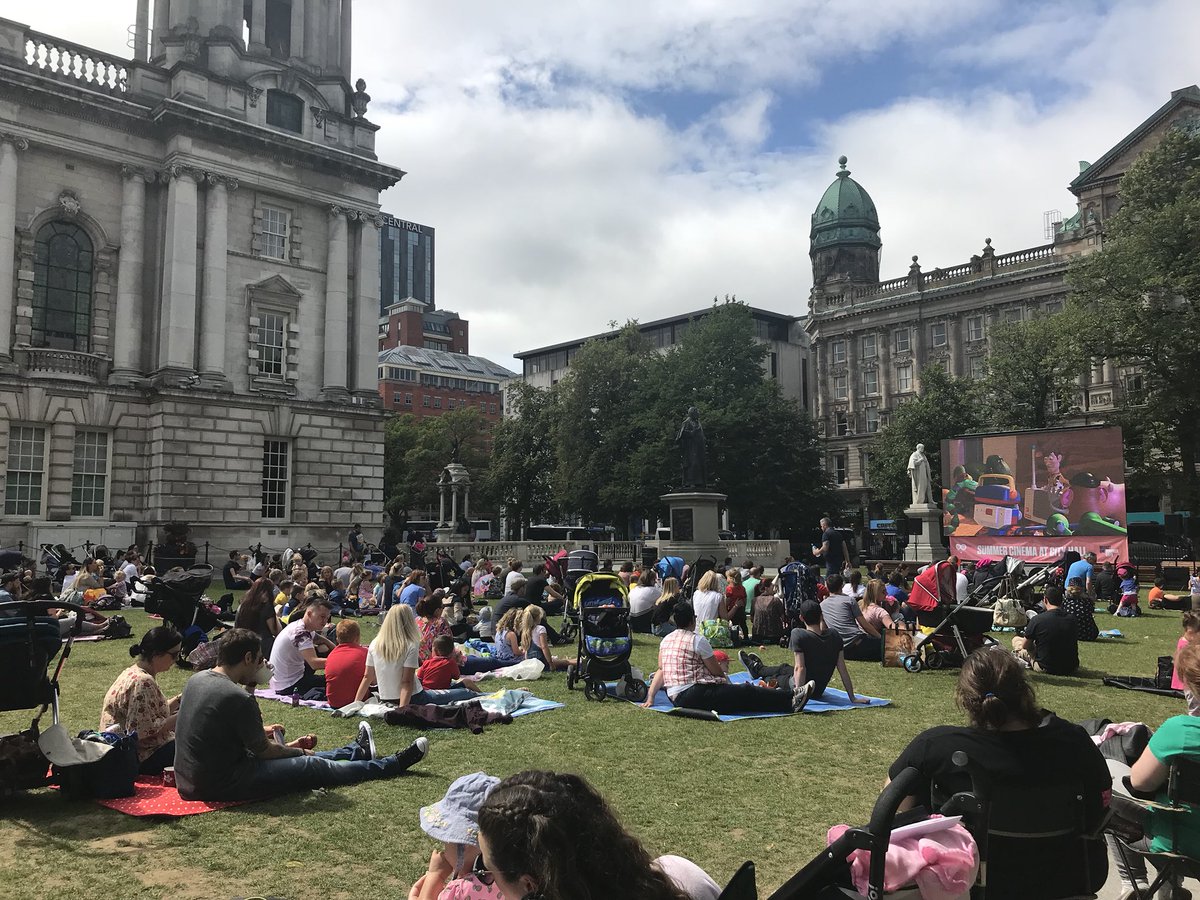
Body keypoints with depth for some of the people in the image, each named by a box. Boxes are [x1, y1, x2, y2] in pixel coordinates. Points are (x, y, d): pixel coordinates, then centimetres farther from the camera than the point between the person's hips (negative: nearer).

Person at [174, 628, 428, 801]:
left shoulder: (196, 679, 2)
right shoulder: (239, 698, -25)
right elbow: (263, 751, -13)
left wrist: (258, 731, 10)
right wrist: (298, 750, 4)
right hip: (222, 786, -9)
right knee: (315, 766, 4)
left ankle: (359, 752, 46)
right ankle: (395, 763, 19)